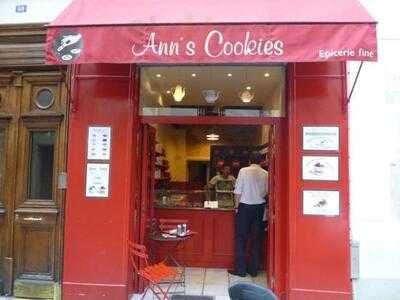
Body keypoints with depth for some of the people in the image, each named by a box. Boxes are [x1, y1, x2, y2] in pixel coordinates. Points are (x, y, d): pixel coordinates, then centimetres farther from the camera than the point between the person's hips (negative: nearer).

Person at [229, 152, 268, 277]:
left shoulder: (243, 171, -8)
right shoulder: (265, 174, -1)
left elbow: (238, 191, -9)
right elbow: (266, 192, 5)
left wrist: (237, 205, 2)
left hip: (245, 206, -3)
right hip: (260, 207, 3)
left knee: (241, 238, 6)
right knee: (257, 239, 11)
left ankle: (240, 269, 9)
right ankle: (254, 269, 18)